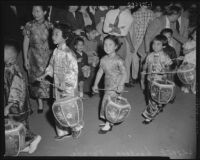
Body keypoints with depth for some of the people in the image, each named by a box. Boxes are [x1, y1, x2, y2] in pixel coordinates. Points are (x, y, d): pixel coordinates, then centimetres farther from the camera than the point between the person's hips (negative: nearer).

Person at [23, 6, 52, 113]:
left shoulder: (49, 25, -5)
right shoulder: (29, 25, -5)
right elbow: (25, 43, -2)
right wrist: (25, 59, -4)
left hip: (47, 56, 0)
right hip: (34, 57, 0)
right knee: (37, 79, 6)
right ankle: (40, 103, 18)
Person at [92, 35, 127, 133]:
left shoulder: (118, 60, -15)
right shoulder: (103, 60, 4)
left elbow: (124, 73, -16)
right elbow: (100, 72, 12)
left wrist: (121, 85, -26)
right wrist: (95, 84, 14)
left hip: (116, 86, -6)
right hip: (107, 85, 6)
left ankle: (108, 125, 10)